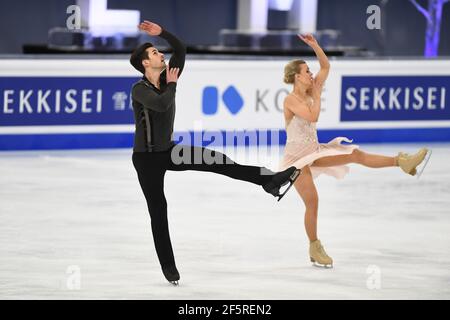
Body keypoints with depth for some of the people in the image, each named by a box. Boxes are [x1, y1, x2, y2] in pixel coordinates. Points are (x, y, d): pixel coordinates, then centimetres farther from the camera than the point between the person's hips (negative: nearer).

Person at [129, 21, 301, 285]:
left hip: (169, 151, 6)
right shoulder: (139, 89, -19)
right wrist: (172, 84, -20)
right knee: (158, 211, 0)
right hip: (147, 158, -6)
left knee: (217, 161, -11)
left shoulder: (166, 79, 0)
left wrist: (162, 33, -8)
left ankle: (269, 181, -17)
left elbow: (181, 49, 4)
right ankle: (168, 266, 9)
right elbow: (162, 104, -38)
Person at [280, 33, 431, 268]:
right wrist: (317, 94, -18)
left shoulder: (309, 94, 3)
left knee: (356, 155, -6)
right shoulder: (290, 100, -19)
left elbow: (325, 67, 9)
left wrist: (315, 46, -3)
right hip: (297, 157, -7)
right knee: (312, 203, -7)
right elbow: (313, 117, -32)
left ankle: (401, 162, -8)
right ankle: (314, 248, 6)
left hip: (313, 151, 7)